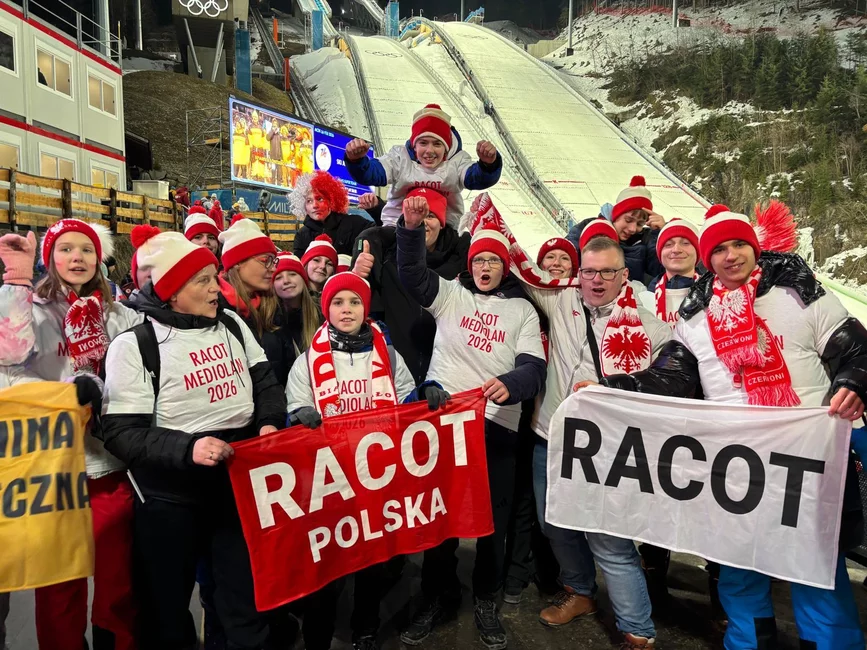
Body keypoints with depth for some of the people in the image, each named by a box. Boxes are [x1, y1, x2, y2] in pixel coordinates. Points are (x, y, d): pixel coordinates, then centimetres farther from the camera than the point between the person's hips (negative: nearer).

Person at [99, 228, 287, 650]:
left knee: (248, 603, 14)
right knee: (167, 608, 15)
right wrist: (187, 448, -28)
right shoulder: (134, 345, -9)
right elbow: (123, 434, -14)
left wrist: (269, 421, -7)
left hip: (241, 481, 4)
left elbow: (265, 382, 12)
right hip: (172, 498, -3)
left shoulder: (231, 324, 5)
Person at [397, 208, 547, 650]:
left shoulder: (522, 310, 7)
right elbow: (411, 275, -8)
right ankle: (438, 595, 30)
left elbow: (533, 367, -4)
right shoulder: (450, 294, 8)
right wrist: (412, 228, -24)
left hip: (496, 424, 0)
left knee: (493, 517, 8)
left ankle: (486, 599, 31)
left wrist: (510, 385, -27)